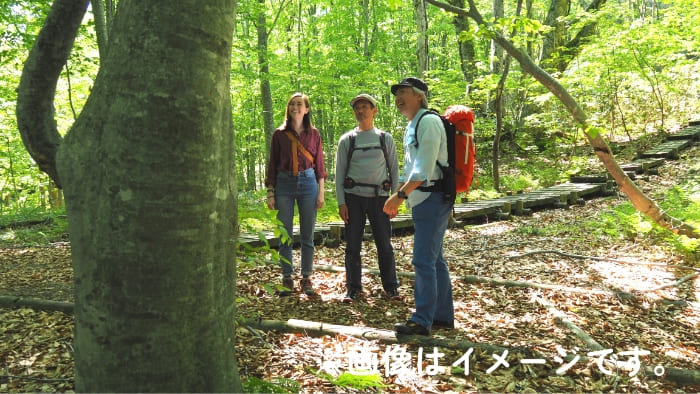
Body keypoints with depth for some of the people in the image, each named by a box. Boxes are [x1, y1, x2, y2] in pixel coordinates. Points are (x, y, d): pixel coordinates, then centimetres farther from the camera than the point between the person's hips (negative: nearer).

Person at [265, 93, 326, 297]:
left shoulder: (313, 134, 7)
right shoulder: (279, 134, 5)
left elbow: (319, 164, 7)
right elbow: (272, 165, 6)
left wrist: (321, 192, 2)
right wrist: (270, 193, 0)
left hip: (308, 183, 1)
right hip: (284, 184, 0)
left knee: (307, 236, 4)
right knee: (285, 236, 2)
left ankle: (306, 279, 14)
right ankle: (287, 279, 12)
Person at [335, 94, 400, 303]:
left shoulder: (385, 138, 9)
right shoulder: (346, 140, 7)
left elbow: (394, 169, 9)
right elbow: (339, 172, 5)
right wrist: (341, 203, -3)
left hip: (379, 197, 0)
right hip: (354, 197, 0)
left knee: (385, 244, 4)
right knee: (352, 245, 3)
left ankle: (391, 286, 17)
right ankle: (353, 288, 14)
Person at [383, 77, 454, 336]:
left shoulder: (428, 122, -13)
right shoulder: (411, 126, 17)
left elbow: (424, 169, -22)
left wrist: (400, 195, -22)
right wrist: (398, 197, 18)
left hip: (432, 199, -10)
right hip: (422, 200, 10)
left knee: (424, 261, -8)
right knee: (434, 260, 14)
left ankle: (422, 321, 0)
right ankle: (443, 316, 24)